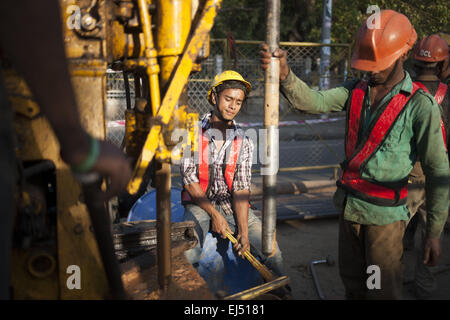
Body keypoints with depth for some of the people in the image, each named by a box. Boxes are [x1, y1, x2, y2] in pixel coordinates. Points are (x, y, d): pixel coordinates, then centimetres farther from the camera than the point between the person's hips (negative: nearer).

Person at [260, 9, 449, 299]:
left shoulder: (421, 106, -13)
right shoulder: (356, 90, 4)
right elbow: (312, 101, -11)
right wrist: (284, 72, -30)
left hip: (385, 213, -5)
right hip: (349, 206, 5)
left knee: (383, 290, 5)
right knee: (352, 284, 19)